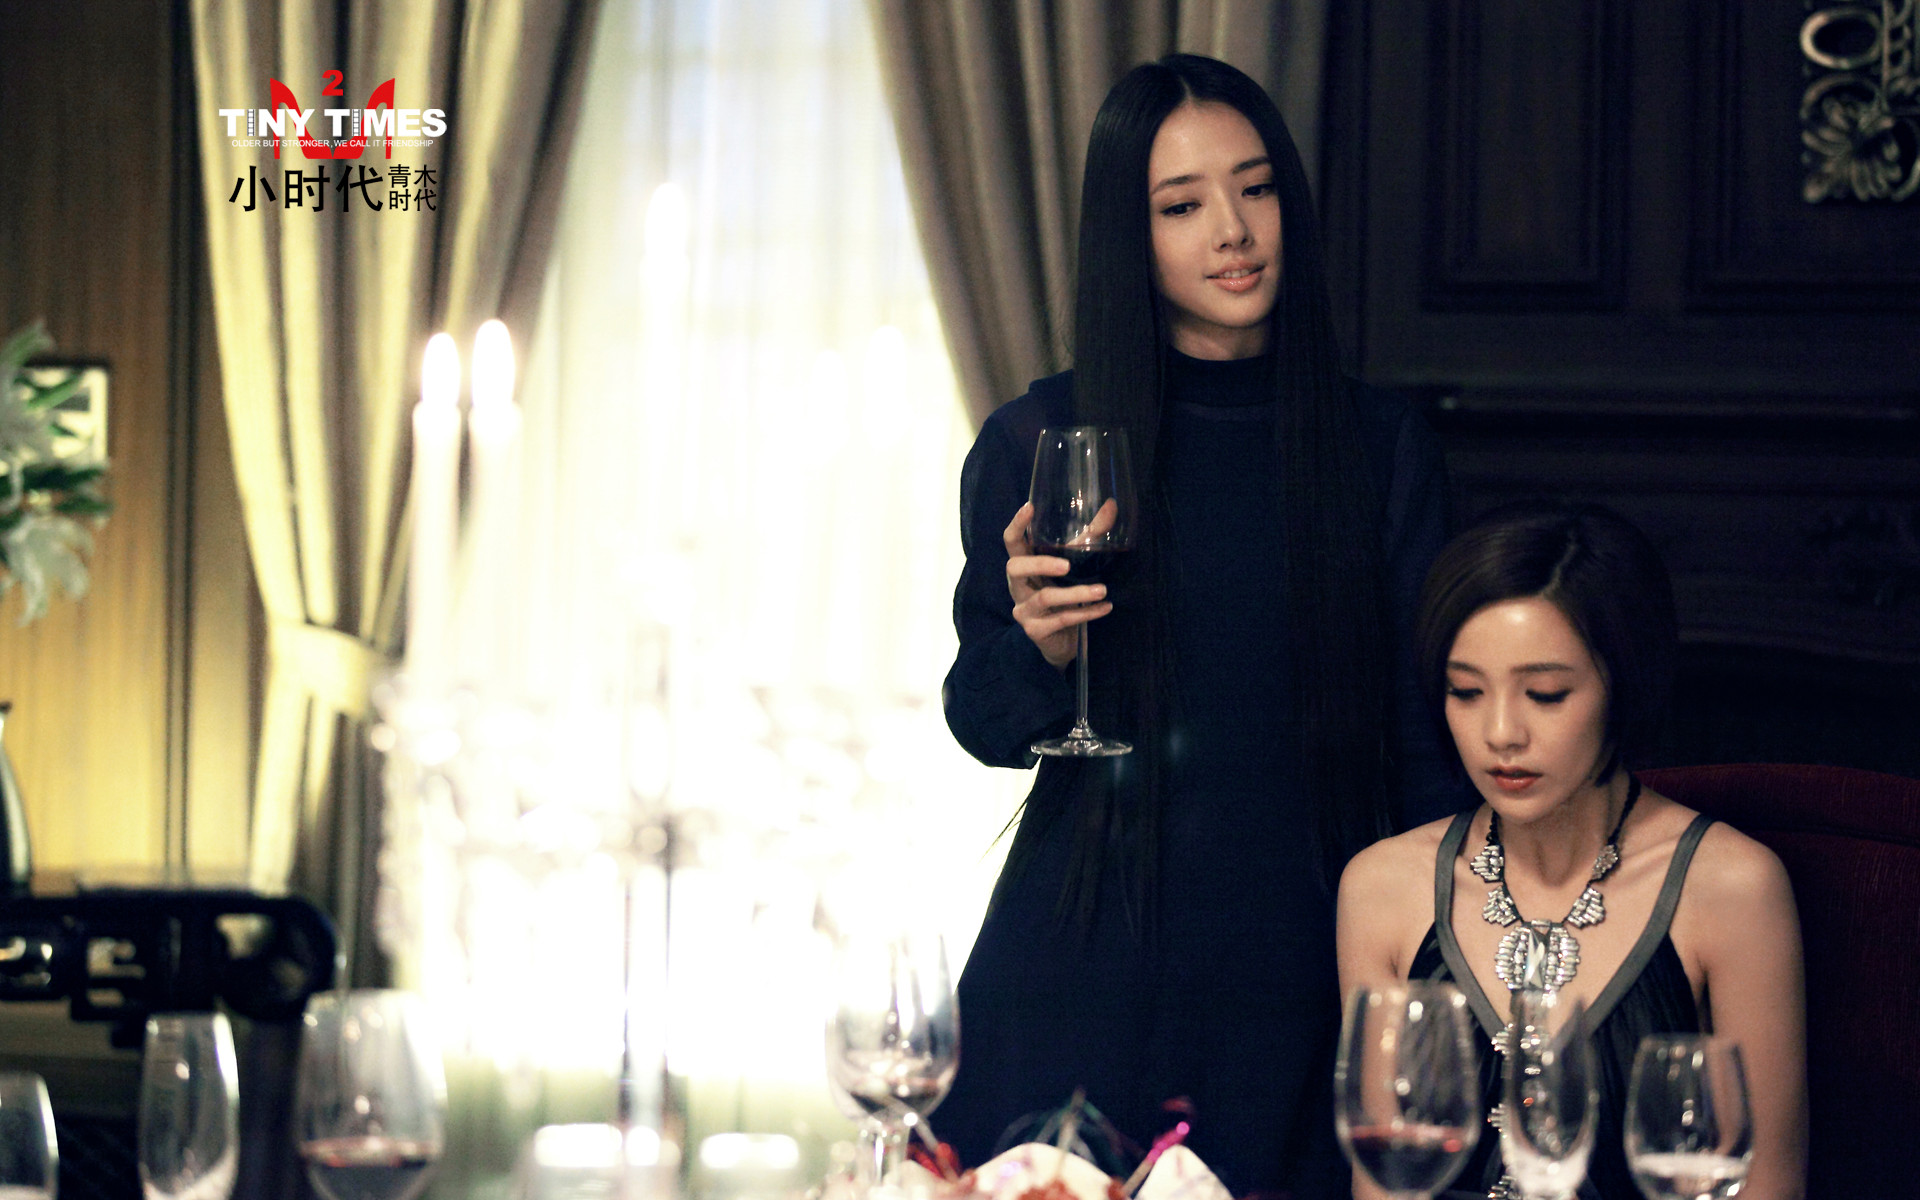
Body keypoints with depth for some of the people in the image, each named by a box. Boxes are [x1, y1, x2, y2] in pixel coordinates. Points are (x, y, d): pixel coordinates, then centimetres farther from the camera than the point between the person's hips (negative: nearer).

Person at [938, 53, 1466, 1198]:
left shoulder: (1382, 447, 1)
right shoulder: (1036, 443, -1)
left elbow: (1425, 737, 6)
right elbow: (983, 725, 5)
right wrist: (1042, 640, -16)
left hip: (1302, 964, 1)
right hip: (1085, 961, 0)